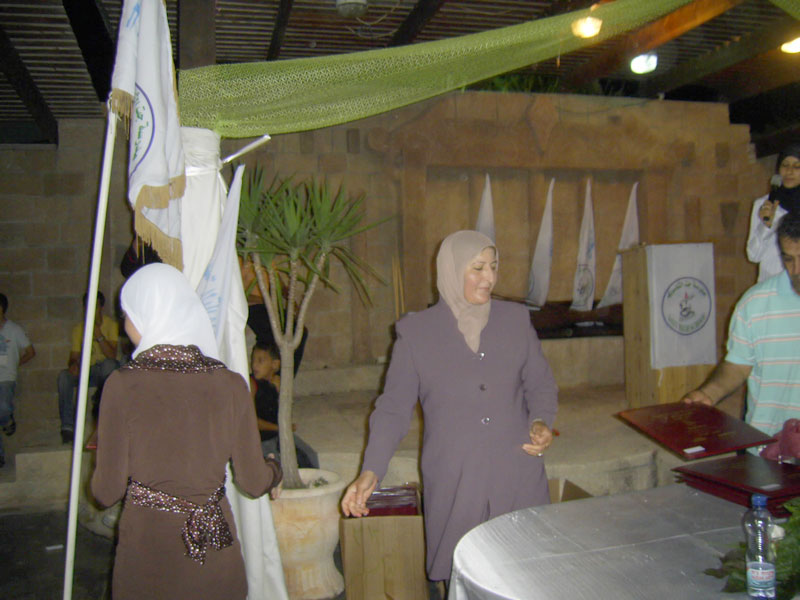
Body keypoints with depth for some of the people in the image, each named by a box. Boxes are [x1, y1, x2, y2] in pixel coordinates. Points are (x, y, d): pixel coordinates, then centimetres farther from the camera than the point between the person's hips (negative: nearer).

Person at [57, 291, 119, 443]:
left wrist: (99, 336, -32)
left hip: (105, 373, -3)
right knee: (64, 375, -25)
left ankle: (99, 401, -10)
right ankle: (67, 426, -25)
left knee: (109, 364, -37)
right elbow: (74, 357, 4)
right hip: (86, 370, 3)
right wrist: (73, 365, -20)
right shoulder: (79, 328, 6)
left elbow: (112, 355, -18)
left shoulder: (111, 325, -7)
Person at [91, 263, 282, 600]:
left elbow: (108, 491, -9)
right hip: (216, 550, 1)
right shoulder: (230, 384, -10)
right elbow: (253, 482, -4)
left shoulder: (122, 385, -14)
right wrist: (275, 470, 19)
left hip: (148, 548, -1)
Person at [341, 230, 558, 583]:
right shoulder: (415, 332, -2)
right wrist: (370, 471, -13)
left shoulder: (515, 320, 5)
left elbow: (540, 385, 14)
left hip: (518, 477, 2)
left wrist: (541, 422, -6)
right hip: (454, 484, -2)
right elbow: (393, 408, -2)